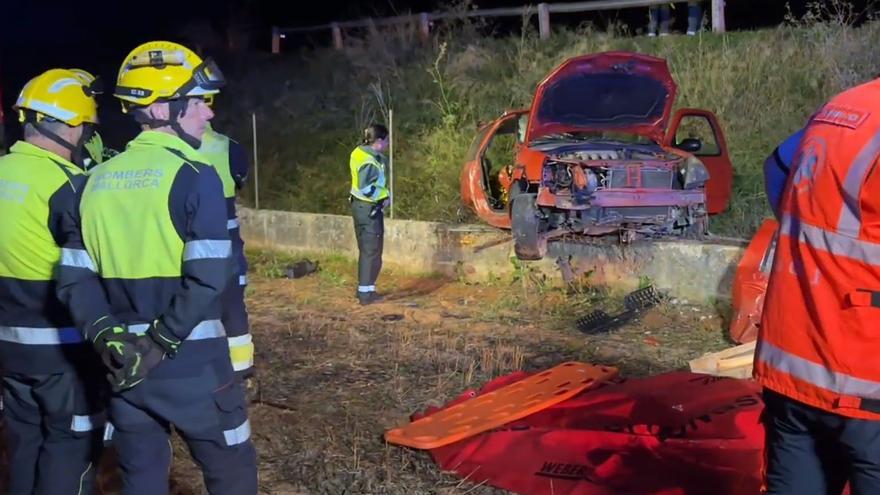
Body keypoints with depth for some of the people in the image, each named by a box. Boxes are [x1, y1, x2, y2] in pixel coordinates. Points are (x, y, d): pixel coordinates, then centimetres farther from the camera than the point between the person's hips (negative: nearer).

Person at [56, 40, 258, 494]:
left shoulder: (99, 180, 6)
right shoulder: (194, 175, -12)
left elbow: (74, 279, 3)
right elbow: (208, 278, -22)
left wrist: (108, 337, -5)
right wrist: (161, 343, -16)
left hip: (124, 363, 6)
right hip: (191, 364, -6)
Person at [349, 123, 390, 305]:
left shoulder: (360, 153, 6)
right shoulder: (370, 162, -23)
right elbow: (366, 188, -27)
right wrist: (384, 195, -13)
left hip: (360, 205, 10)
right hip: (369, 208, -10)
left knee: (366, 250, 18)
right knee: (372, 251, -2)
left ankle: (364, 289, 27)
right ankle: (366, 293, 2)